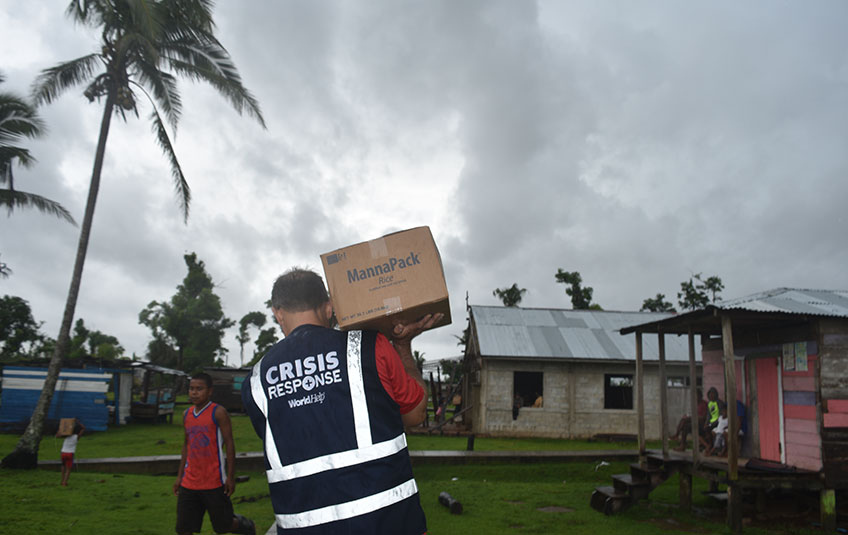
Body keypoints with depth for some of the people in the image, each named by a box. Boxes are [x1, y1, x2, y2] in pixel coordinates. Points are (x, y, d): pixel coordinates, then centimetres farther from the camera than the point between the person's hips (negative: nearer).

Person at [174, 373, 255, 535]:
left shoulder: (218, 413, -10)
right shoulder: (187, 414, 9)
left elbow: (229, 444, -10)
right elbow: (186, 445, 17)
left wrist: (230, 477, -12)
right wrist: (179, 476, 15)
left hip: (214, 482, -5)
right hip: (189, 483, 6)